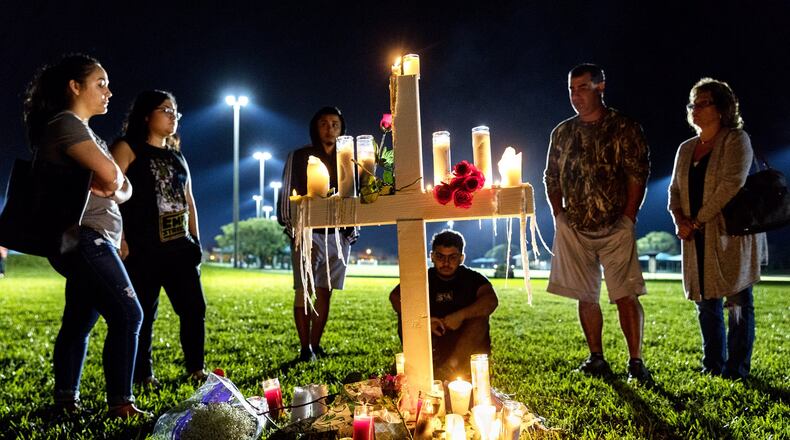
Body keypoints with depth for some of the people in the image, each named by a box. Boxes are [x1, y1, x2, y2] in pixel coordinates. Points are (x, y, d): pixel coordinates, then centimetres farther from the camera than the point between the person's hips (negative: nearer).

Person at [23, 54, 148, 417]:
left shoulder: (83, 131, 22)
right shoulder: (66, 124, -8)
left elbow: (125, 189, 16)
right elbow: (110, 174, -23)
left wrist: (111, 188, -5)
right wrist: (110, 182, -1)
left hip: (90, 240, 10)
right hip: (83, 237, -10)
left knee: (79, 321, 12)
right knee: (128, 316, -12)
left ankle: (66, 399, 20)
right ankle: (120, 403, -7)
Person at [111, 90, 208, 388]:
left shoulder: (177, 157, 19)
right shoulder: (127, 149, 0)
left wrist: (195, 240, 15)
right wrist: (119, 238, -17)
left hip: (179, 247, 6)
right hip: (142, 249, -6)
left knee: (194, 308, 4)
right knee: (144, 314, 1)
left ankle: (196, 369, 16)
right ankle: (143, 376, 16)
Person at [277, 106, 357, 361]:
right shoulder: (298, 157, 7)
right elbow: (286, 194, 3)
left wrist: (352, 230, 9)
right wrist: (290, 226, -6)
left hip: (338, 235, 3)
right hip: (307, 233, -3)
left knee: (325, 291, 5)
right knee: (304, 290, -6)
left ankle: (316, 345, 13)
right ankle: (305, 348, 0)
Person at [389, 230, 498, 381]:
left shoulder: (471, 277, -1)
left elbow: (491, 301, -21)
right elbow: (395, 296, -15)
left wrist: (460, 315, -33)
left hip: (466, 345, -1)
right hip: (431, 342, 2)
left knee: (480, 317, -26)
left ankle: (451, 365, -34)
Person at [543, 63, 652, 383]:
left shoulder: (625, 129, -2)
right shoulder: (562, 133, 9)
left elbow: (638, 176, -5)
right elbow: (551, 178, 14)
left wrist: (628, 218, -10)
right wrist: (558, 216, 6)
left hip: (615, 228, -4)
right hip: (573, 230, 4)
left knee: (626, 296, -5)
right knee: (586, 297, 8)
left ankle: (636, 362, 7)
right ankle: (597, 360, 20)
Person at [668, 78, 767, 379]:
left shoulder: (736, 140, -4)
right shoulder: (686, 148, 16)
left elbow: (731, 185, -16)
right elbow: (675, 190, 14)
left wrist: (697, 221, -16)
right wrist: (679, 219, -5)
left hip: (732, 233, -6)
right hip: (699, 240, 6)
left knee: (738, 303, 1)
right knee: (706, 303, 9)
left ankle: (737, 371, 9)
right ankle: (713, 368, 19)